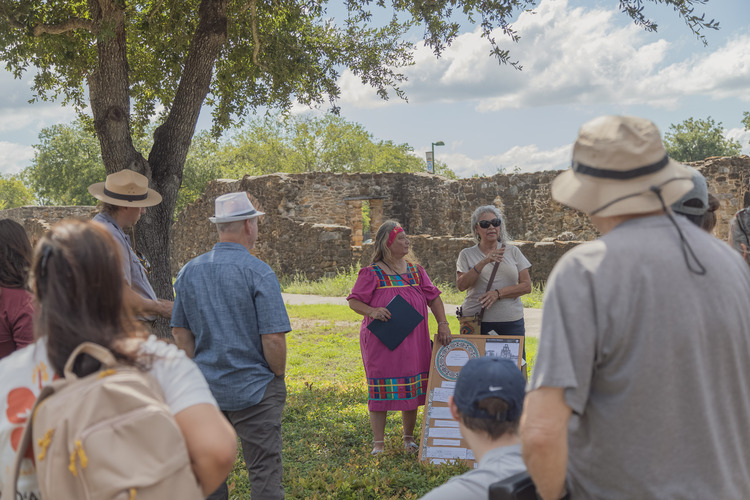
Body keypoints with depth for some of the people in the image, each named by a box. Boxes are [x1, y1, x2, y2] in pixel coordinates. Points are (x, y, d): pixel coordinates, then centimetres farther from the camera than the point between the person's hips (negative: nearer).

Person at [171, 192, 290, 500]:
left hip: (206, 390, 6)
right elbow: (273, 339, -18)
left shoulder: (189, 272, 4)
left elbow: (180, 333, 9)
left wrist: (200, 372, 15)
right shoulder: (258, 273, -14)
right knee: (264, 474, 4)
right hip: (253, 390, -5)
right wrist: (278, 376, -2)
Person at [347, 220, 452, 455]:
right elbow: (353, 301, -3)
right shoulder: (372, 273, -5)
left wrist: (443, 324, -2)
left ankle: (409, 438, 26)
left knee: (412, 389, 10)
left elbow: (433, 297, 9)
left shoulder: (415, 270, 9)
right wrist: (372, 311, -22)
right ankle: (378, 443, 13)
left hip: (413, 340, 5)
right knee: (381, 391, 1)